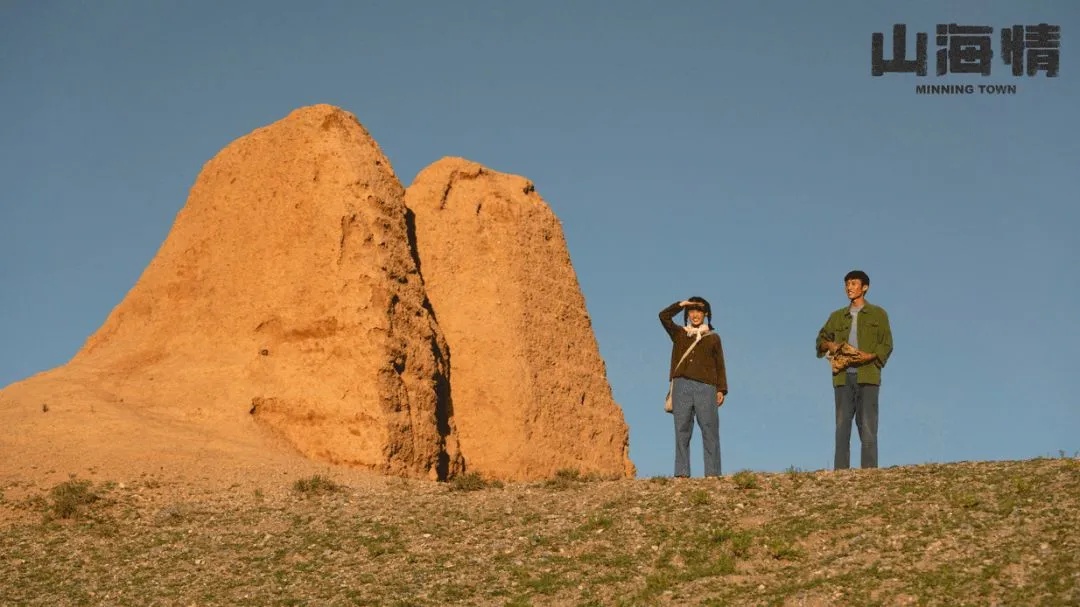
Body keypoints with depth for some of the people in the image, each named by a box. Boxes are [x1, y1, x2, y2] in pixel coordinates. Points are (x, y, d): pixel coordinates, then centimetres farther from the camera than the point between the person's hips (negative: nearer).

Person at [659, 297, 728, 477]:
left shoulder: (713, 337, 15)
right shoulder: (679, 334, 18)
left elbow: (719, 366, 11)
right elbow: (664, 316, 4)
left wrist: (721, 389, 1)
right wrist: (681, 304, 1)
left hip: (705, 387, -1)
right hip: (682, 387, 1)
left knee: (710, 431, -8)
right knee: (681, 431, -2)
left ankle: (712, 473, -12)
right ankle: (681, 473, -4)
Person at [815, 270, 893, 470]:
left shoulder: (877, 314, 10)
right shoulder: (837, 316, 19)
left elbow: (886, 345, 5)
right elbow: (821, 339, 23)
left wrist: (869, 356, -13)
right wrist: (829, 345, 0)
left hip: (867, 375, -3)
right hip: (843, 376, 3)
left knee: (867, 425, -8)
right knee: (842, 425, -2)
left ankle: (869, 470, -10)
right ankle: (840, 471, -4)